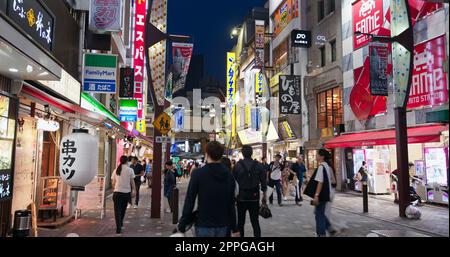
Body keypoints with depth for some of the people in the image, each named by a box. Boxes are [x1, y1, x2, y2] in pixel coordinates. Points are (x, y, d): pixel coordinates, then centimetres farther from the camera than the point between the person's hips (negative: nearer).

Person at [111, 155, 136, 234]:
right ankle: (120, 223, 36)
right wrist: (134, 190, 8)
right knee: (123, 209, 19)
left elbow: (113, 183, 11)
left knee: (117, 210, 3)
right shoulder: (130, 170, -3)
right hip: (127, 192, 0)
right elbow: (132, 182, -3)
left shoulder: (116, 170, 6)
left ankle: (118, 228, -5)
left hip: (117, 192, 0)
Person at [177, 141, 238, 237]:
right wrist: (234, 228, 10)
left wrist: (182, 225, -3)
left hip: (204, 226, -3)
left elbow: (189, 201, -11)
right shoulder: (229, 175, 1)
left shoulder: (198, 173, -10)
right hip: (223, 226, 4)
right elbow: (231, 204, 3)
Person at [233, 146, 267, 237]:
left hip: (241, 197, -1)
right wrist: (264, 195, 9)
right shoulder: (259, 166, -2)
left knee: (240, 222, 12)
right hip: (254, 197, 1)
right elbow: (264, 182, 0)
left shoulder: (237, 165, -7)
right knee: (255, 222, 7)